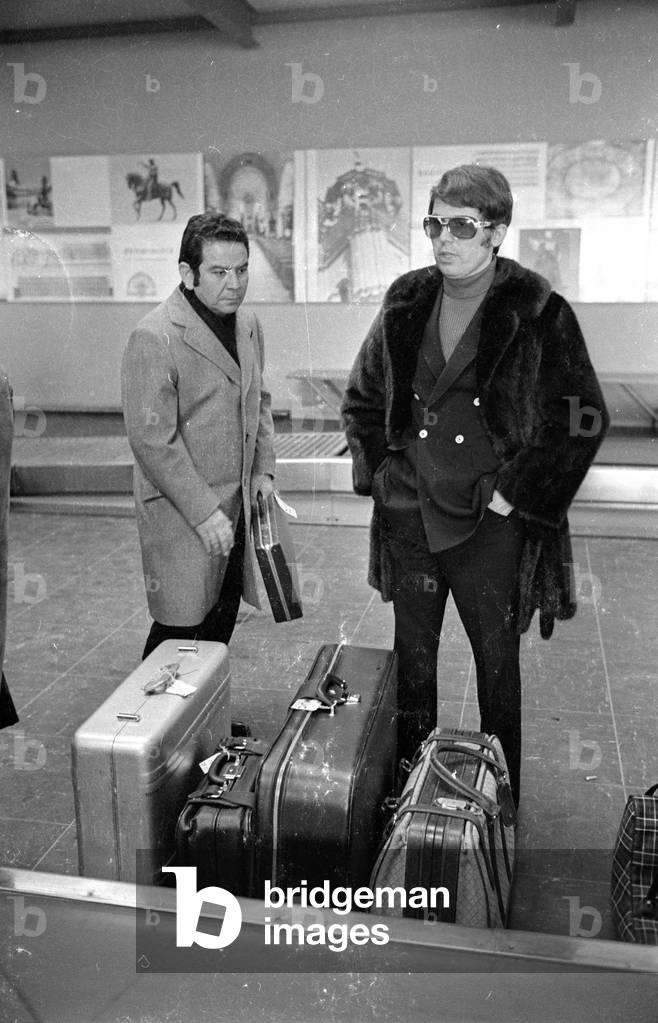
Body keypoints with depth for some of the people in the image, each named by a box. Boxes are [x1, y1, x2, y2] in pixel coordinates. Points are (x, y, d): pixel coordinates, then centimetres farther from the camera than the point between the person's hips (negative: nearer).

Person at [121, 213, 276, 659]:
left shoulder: (248, 324, 8)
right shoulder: (154, 338, -17)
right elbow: (152, 440, -19)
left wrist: (263, 469, 8)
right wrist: (204, 512, -19)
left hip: (238, 505, 7)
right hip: (180, 515, -7)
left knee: (222, 624, 17)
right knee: (180, 632, 2)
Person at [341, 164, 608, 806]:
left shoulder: (539, 314, -9)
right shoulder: (405, 304, 4)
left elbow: (584, 419, -8)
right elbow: (361, 398, 15)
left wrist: (514, 494, -10)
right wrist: (380, 471, 5)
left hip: (493, 524, -4)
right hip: (408, 517, 4)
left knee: (497, 663, 11)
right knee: (411, 657, 16)